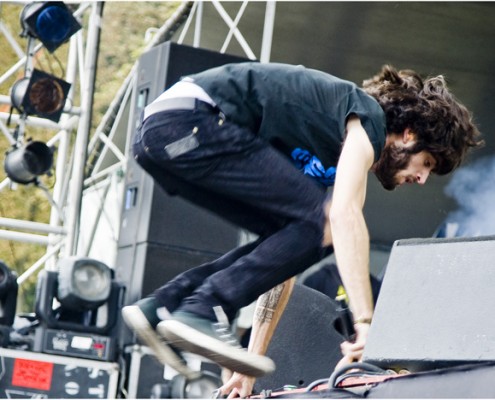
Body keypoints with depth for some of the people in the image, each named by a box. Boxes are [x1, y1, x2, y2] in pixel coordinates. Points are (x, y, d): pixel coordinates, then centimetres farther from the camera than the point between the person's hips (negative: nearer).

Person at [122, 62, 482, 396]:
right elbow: (345, 214, -15)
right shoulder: (368, 116, 1)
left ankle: (162, 305, 3)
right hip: (193, 120, -9)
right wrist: (366, 325, -19)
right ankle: (201, 312, -20)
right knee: (321, 223, -11)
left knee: (288, 244, 13)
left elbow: (284, 270, 27)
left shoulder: (326, 166, 28)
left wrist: (254, 359, 23)